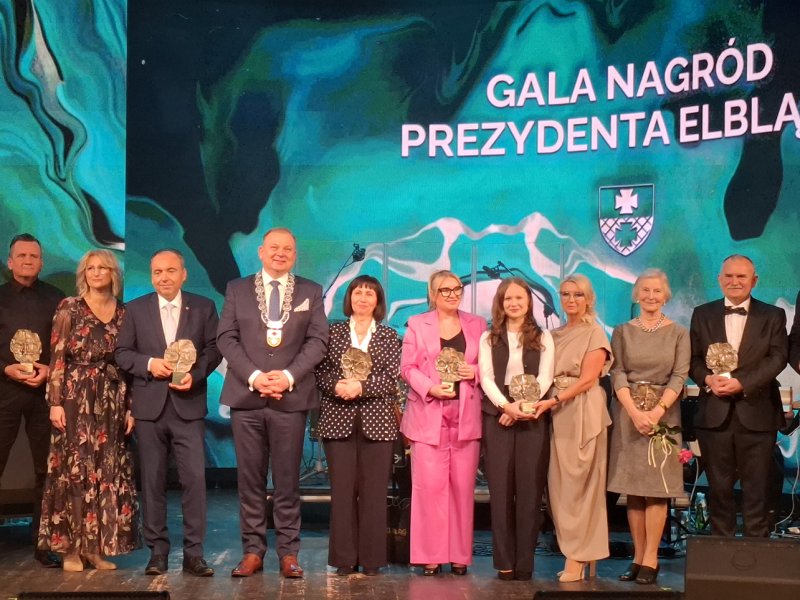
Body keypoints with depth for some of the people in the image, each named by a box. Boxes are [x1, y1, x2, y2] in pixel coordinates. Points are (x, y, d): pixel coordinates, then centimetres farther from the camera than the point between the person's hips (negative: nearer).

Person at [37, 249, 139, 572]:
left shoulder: (124, 313, 8)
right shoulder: (69, 308, 0)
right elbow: (57, 358, -4)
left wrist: (131, 408, 4)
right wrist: (55, 402, -12)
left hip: (113, 401, 3)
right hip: (76, 398, -3)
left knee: (108, 472, 4)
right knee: (74, 469, -1)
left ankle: (97, 546, 13)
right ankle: (70, 547, 6)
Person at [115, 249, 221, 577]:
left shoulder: (203, 307, 7)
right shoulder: (135, 309, 8)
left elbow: (214, 349, 3)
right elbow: (122, 352, 6)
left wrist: (195, 374, -13)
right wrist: (149, 363, -12)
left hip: (188, 405, -1)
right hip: (150, 405, 1)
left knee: (194, 477, -6)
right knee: (152, 481, 5)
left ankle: (194, 553, 1)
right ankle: (157, 551, 13)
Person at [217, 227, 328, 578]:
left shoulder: (311, 292, 9)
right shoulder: (237, 289, 10)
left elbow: (317, 341, 1)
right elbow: (226, 338, 2)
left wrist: (288, 376, -13)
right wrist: (253, 376, -11)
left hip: (291, 397, -1)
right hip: (246, 396, 1)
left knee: (287, 480, 3)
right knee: (250, 479, 4)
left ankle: (288, 552, 9)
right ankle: (253, 550, 11)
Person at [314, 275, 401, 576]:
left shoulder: (389, 336, 8)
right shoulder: (333, 332, 10)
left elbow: (392, 378, -2)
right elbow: (321, 372, 4)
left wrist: (361, 386, -16)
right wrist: (337, 385, -16)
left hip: (376, 421, 0)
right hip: (339, 420, 0)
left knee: (373, 490, 0)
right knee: (342, 488, 0)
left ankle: (372, 558, 7)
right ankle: (344, 558, 7)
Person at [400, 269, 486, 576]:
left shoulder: (477, 324, 13)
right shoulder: (417, 324, 9)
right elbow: (407, 367, 2)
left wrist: (475, 372, -8)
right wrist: (430, 388, -13)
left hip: (466, 417, 2)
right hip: (429, 416, -1)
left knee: (462, 486, 3)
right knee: (429, 485, -5)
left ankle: (459, 555, 11)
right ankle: (430, 555, 3)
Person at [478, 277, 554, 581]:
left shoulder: (543, 338, 9)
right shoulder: (489, 338, 11)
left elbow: (545, 378, -1)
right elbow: (486, 378, 0)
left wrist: (523, 405, -16)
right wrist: (506, 405, -16)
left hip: (532, 418, 0)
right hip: (497, 416, 1)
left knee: (529, 489, -1)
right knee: (500, 489, -1)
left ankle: (525, 562, 3)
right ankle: (504, 561, 2)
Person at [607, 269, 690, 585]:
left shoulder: (678, 333, 5)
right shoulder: (622, 332, 8)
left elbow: (679, 376, -3)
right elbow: (617, 374, 0)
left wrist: (656, 412, -16)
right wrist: (635, 413, -14)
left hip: (664, 414, -1)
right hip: (628, 414, 1)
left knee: (657, 487, -4)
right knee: (633, 489, 3)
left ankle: (651, 559, -1)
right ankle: (638, 557, 8)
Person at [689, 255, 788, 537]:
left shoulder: (773, 316, 6)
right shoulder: (703, 314, 12)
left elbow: (777, 358, -5)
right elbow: (693, 358, 7)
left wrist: (741, 383, -17)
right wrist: (707, 378, -14)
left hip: (756, 413, -1)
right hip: (715, 414, 2)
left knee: (757, 487, 2)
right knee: (719, 486, 7)